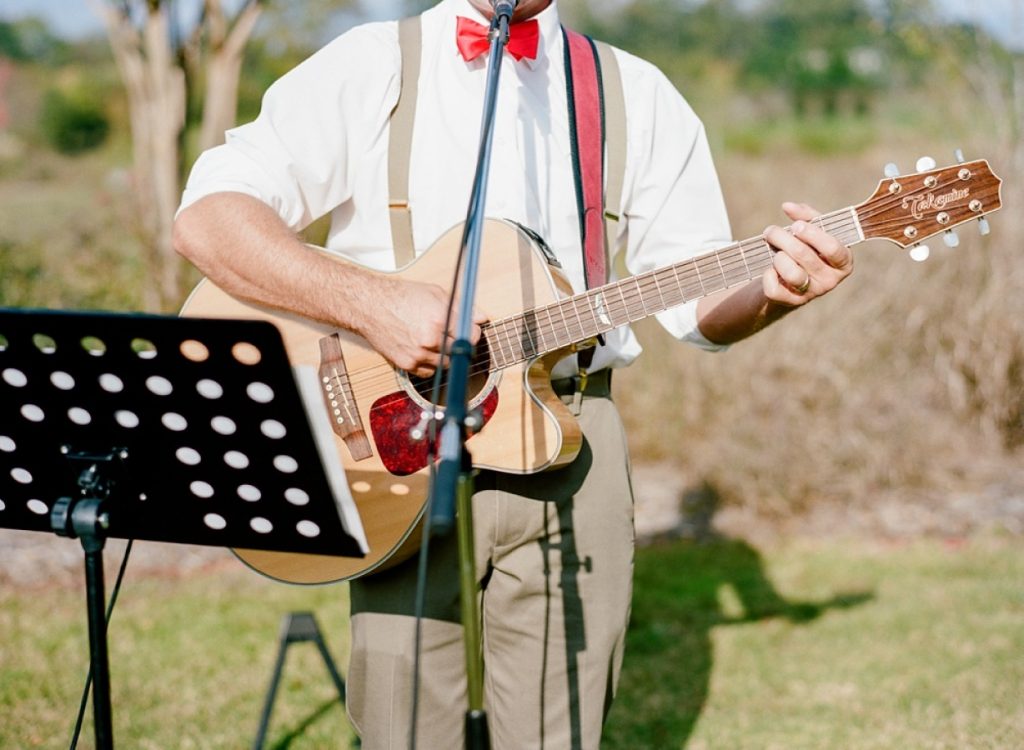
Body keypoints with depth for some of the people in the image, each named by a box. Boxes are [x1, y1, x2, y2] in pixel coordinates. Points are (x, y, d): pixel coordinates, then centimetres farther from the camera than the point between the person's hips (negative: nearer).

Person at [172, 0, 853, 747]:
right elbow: (206, 216, -11)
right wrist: (373, 301, -23)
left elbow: (701, 300, 8)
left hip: (569, 448, 2)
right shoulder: (370, 68, 0)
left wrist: (774, 290, -15)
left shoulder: (636, 95, 9)